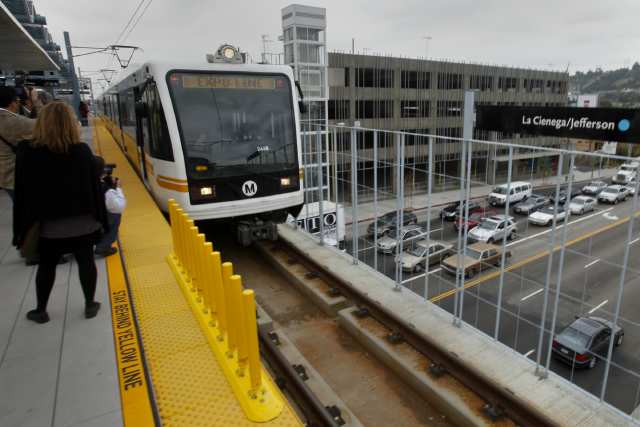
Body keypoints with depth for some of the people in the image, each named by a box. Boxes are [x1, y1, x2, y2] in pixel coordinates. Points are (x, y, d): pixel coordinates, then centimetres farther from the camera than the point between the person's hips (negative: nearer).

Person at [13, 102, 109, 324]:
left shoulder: (28, 152, -10)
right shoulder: (83, 151, -8)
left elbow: (23, 192, -6)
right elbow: (95, 186, -4)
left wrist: (22, 227, 2)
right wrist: (100, 220, 4)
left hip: (50, 225, 0)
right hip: (83, 223, 0)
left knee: (46, 265, 16)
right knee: (86, 262, 11)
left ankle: (40, 310, 29)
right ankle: (90, 305, 22)